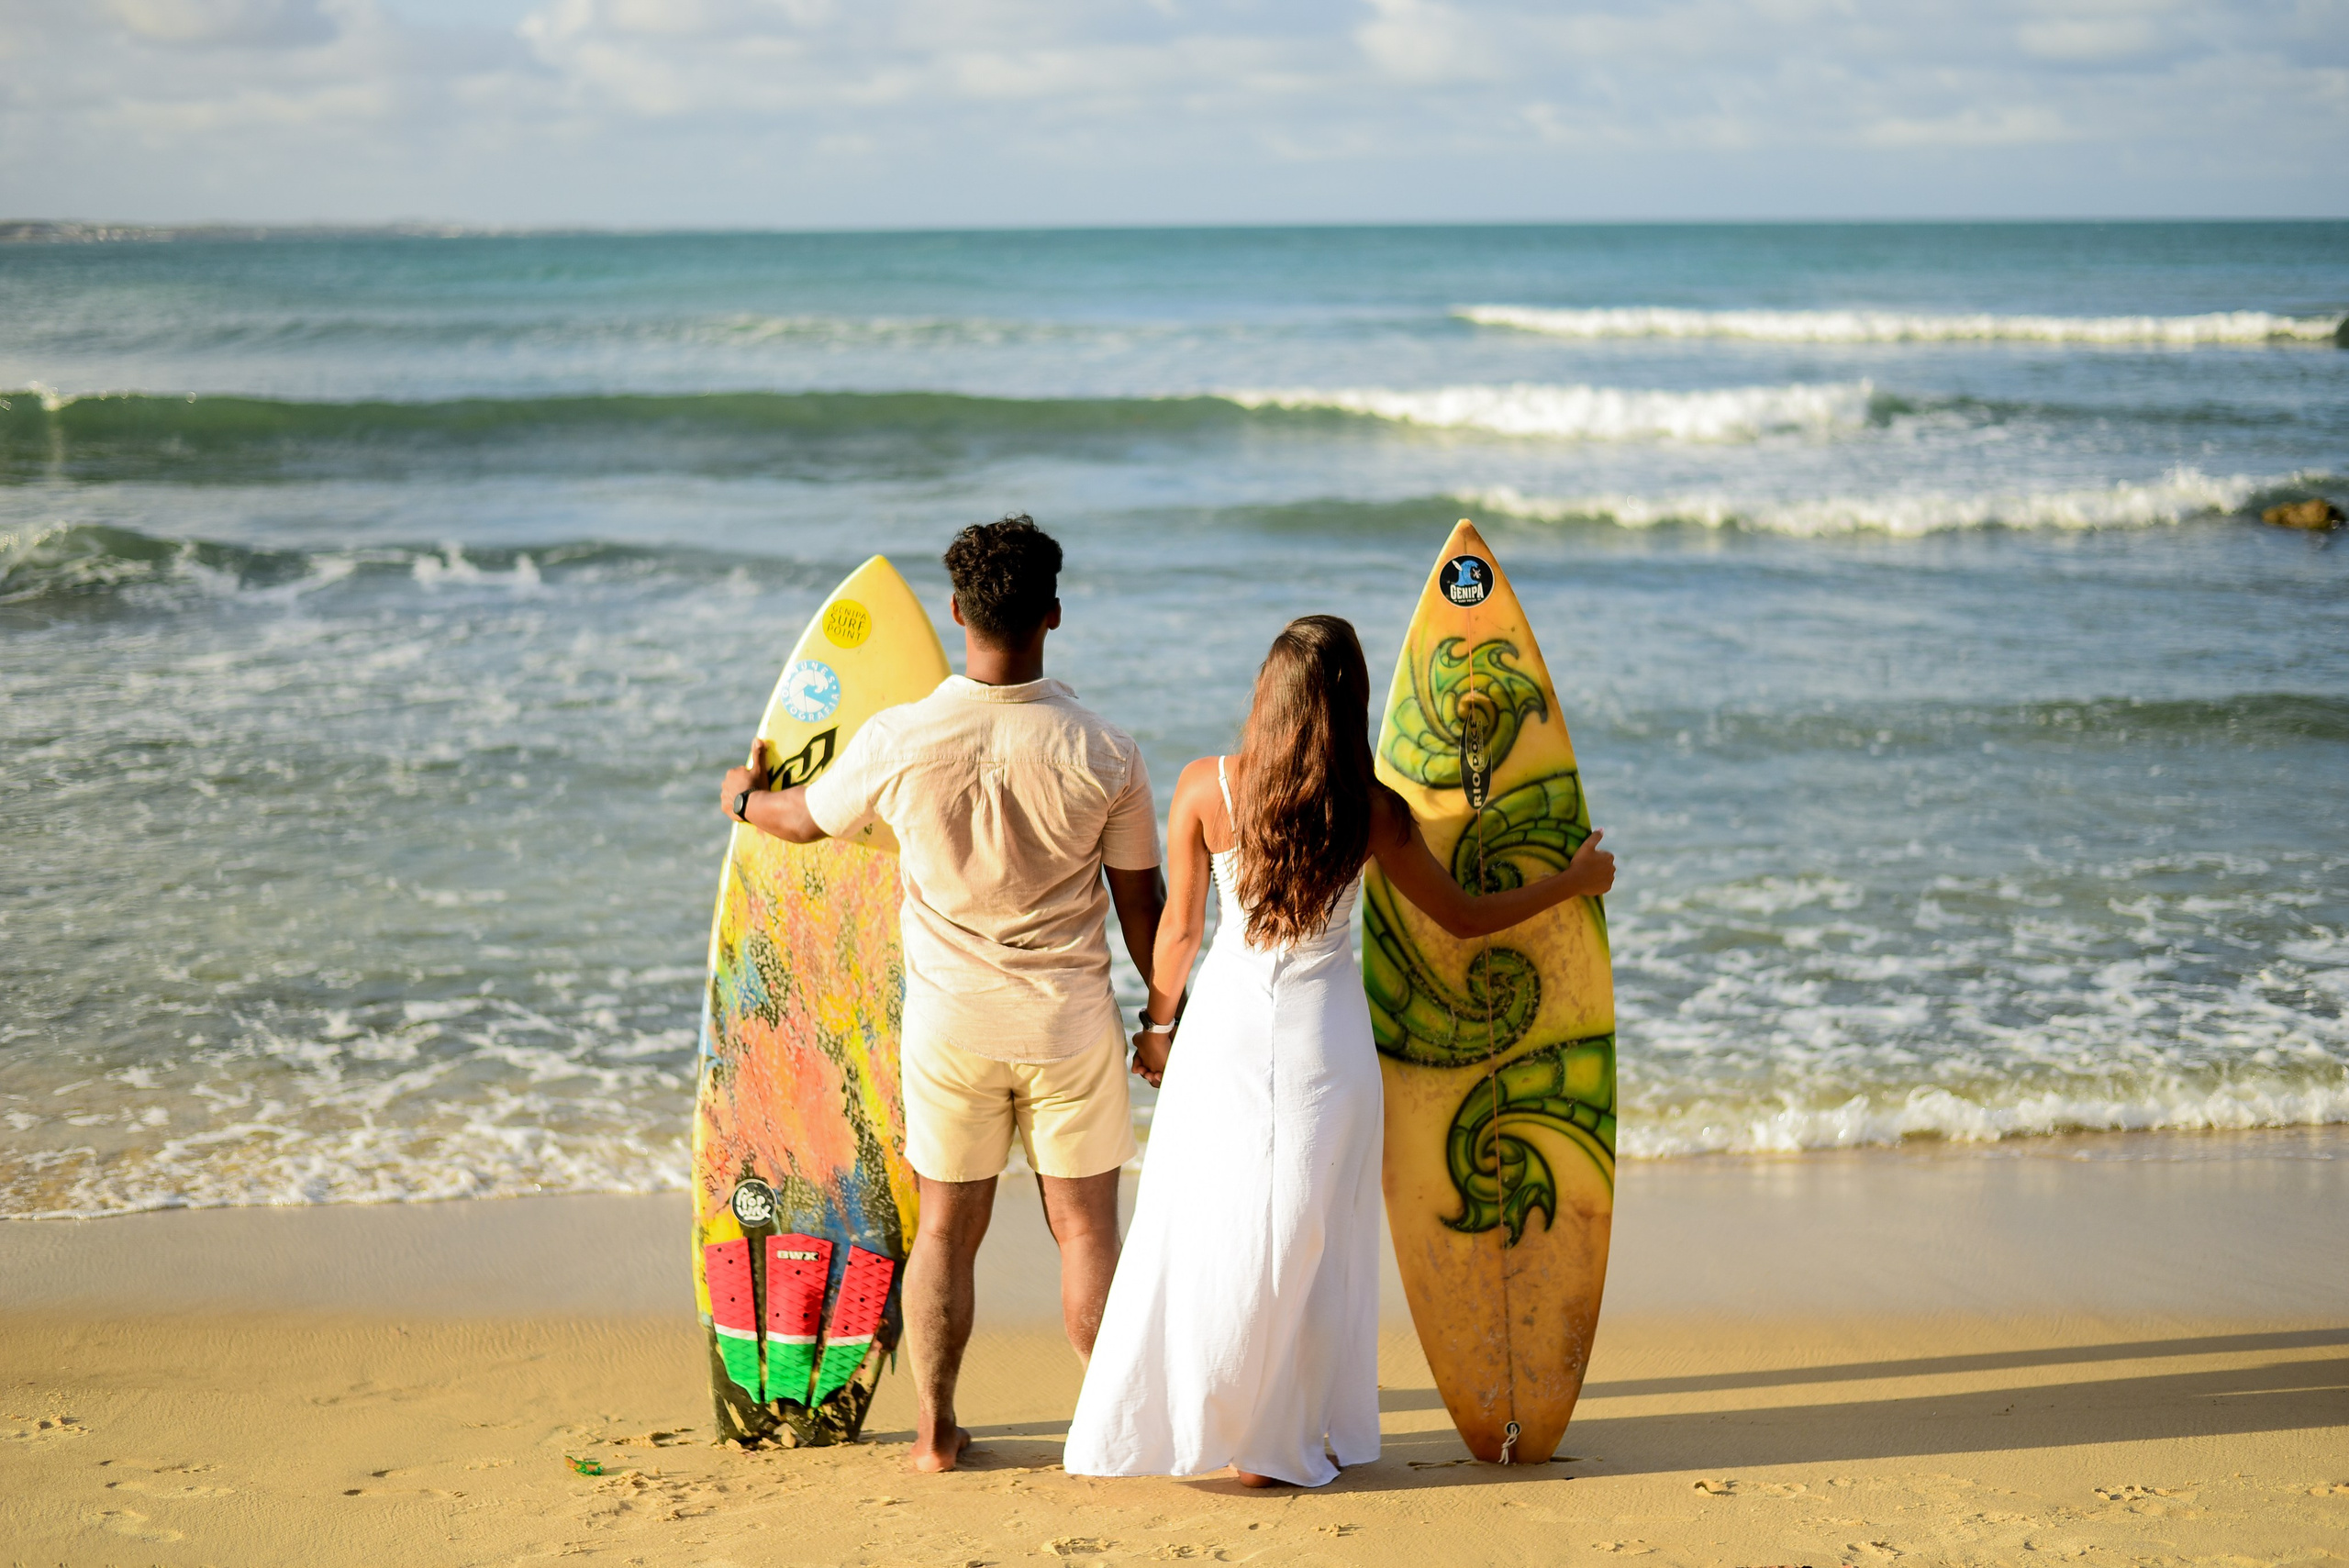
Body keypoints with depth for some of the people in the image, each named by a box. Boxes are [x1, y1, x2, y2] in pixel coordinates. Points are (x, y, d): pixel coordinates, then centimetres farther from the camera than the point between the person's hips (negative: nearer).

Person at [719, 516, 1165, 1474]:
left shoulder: (897, 741, -12)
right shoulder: (1104, 753, -13)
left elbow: (805, 819, 8)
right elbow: (1142, 904, -3)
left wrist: (746, 798, 32)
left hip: (948, 1023, 1)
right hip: (1069, 1024, -1)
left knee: (946, 1229, 13)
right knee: (1085, 1227, 9)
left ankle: (936, 1431, 22)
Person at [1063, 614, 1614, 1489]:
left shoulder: (1205, 788, -8)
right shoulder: (1371, 808, -8)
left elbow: (1180, 927, 0)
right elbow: (1462, 918, 2)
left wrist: (1157, 1023, 16)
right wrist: (1573, 883, 16)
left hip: (1227, 1024, 1)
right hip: (1326, 1032, 0)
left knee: (1197, 1228, 9)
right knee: (1309, 1235, 10)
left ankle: (1159, 1424, 16)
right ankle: (1275, 1442, 17)